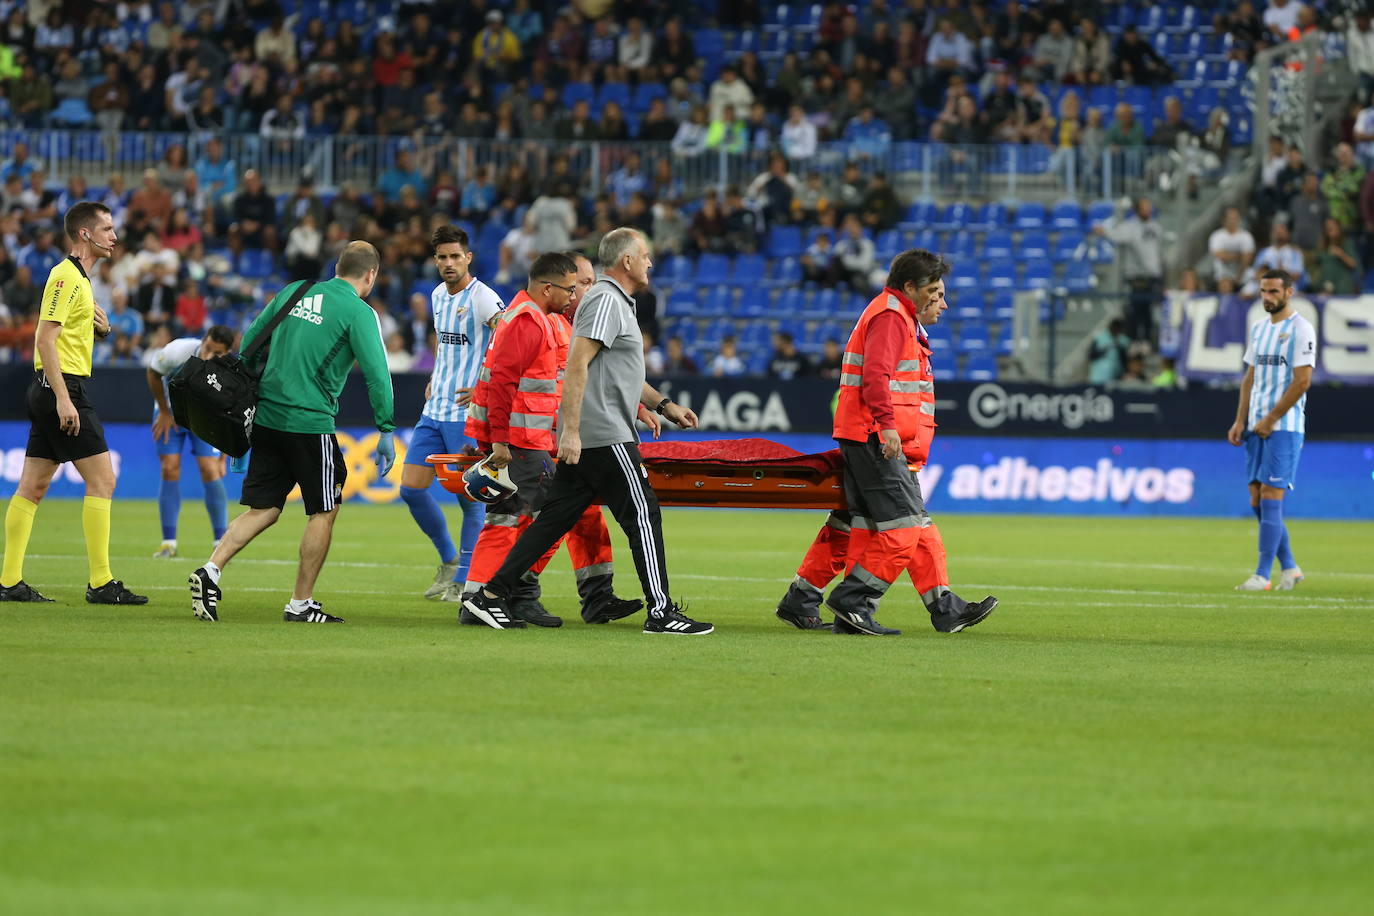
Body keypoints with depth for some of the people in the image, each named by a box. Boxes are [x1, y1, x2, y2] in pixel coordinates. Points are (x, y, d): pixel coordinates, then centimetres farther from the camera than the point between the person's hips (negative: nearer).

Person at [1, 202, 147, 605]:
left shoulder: (78, 277, 19)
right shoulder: (66, 276, -12)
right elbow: (45, 338, -19)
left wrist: (100, 327, 8)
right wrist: (63, 398, -24)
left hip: (52, 391, 10)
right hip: (61, 388, -10)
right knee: (102, 479, -10)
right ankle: (100, 583, -10)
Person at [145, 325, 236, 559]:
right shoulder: (178, 351, -33)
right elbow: (153, 372, -9)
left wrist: (222, 459, -12)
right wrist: (164, 412, -5)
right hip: (171, 410, 0)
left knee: (210, 471, -14)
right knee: (170, 470, -9)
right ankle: (169, 543, -1)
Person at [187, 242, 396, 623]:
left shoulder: (294, 291, 12)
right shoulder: (358, 312, -6)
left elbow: (250, 341, 17)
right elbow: (376, 374, -12)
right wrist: (386, 431, -5)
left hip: (267, 416, 6)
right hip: (311, 421, -6)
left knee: (263, 509, 10)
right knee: (323, 511, 9)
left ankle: (211, 570, -10)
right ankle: (301, 603, 10)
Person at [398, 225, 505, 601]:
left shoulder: (482, 298, -12)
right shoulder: (438, 296, 12)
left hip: (469, 414, -8)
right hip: (435, 411, 8)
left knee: (470, 495, -3)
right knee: (411, 487, 4)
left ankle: (464, 580, 7)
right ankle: (448, 560, 22)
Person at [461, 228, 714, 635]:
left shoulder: (619, 303, 22)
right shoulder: (605, 301, -11)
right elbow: (577, 364, -20)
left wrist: (664, 405, 30)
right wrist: (571, 430, -24)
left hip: (584, 439, 10)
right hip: (604, 436, -10)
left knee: (555, 518, 8)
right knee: (643, 515, -6)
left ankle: (491, 595, 6)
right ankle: (661, 612, -5)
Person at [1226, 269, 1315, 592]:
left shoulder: (1301, 329, -8)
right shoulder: (1258, 329, 16)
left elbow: (1302, 381, -13)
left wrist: (1270, 420, -13)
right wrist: (1240, 421, 9)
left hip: (1284, 427, -8)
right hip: (1257, 428, 8)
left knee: (1270, 498, -11)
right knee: (1258, 501, 6)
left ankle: (1263, 575, -10)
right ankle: (1289, 567, 17)